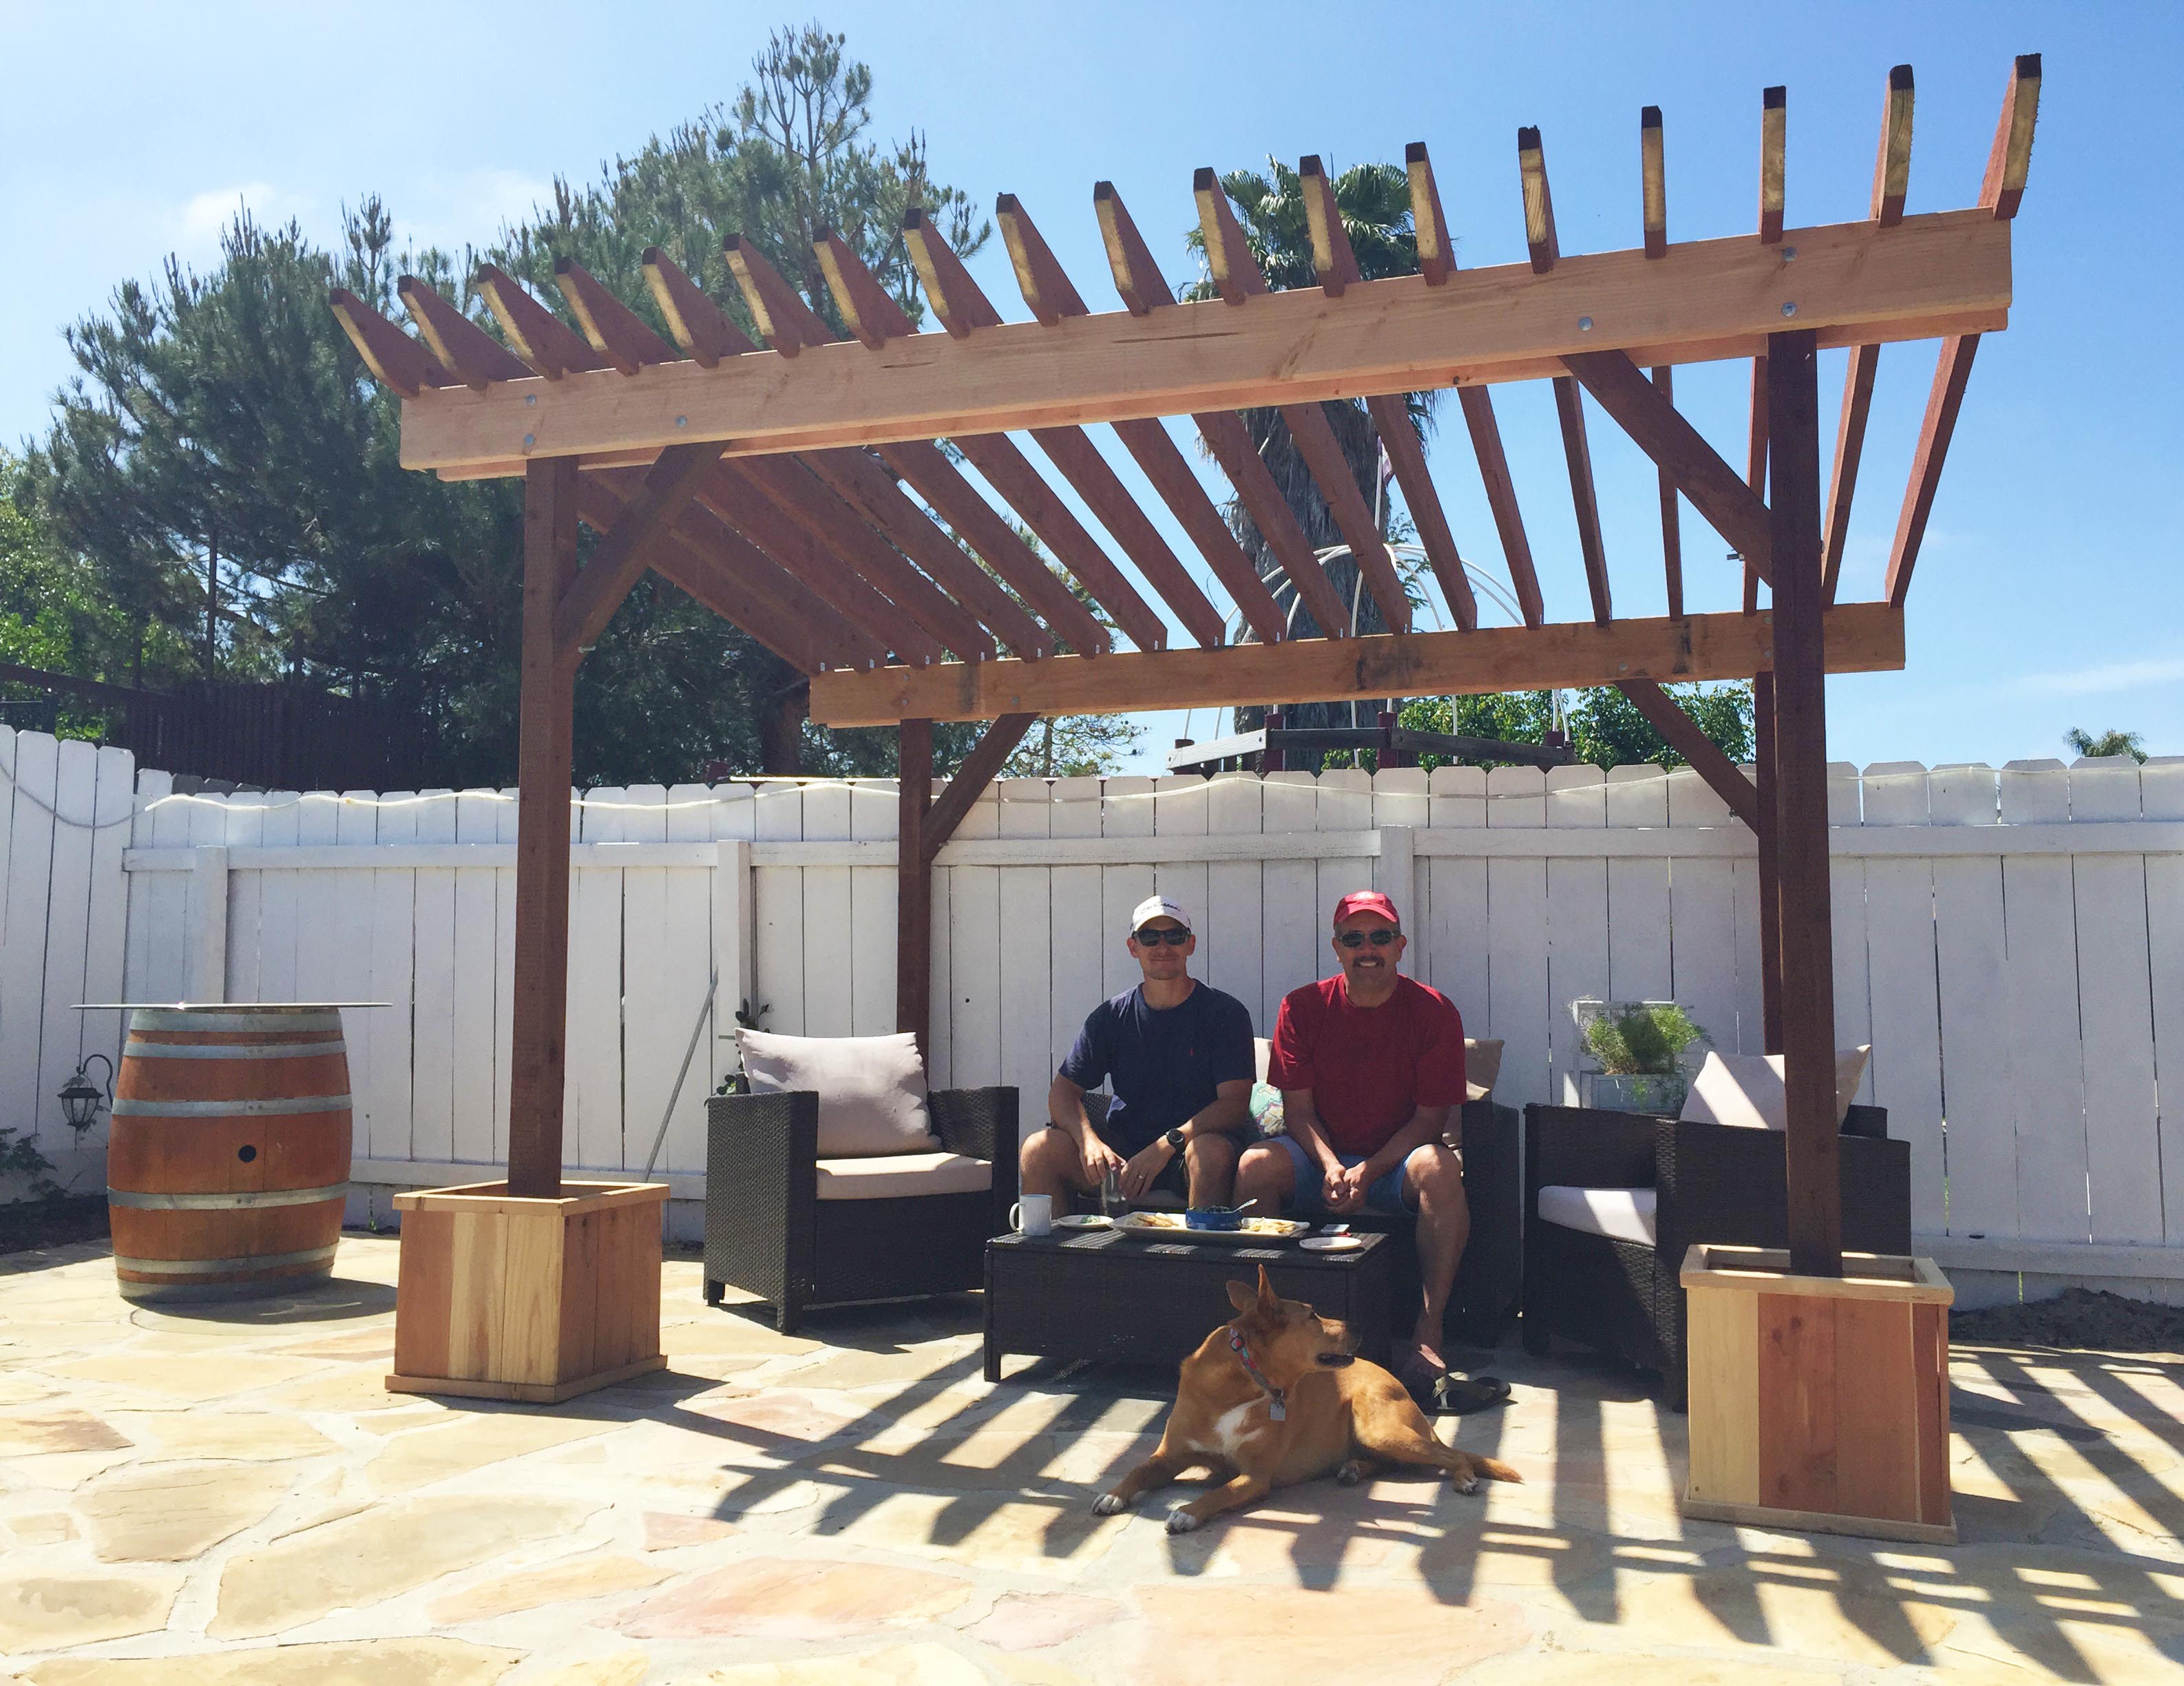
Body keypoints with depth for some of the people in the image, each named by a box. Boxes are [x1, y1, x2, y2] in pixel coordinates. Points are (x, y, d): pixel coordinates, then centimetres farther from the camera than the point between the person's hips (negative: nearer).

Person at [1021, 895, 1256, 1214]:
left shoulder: (1225, 1013, -1)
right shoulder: (1110, 1017, 7)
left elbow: (1235, 1103, -10)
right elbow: (1063, 1091, 3)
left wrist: (1167, 1145, -23)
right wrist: (1089, 1141, -19)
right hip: (1122, 1148, 3)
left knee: (1213, 1150, -37)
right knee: (1039, 1149, -20)